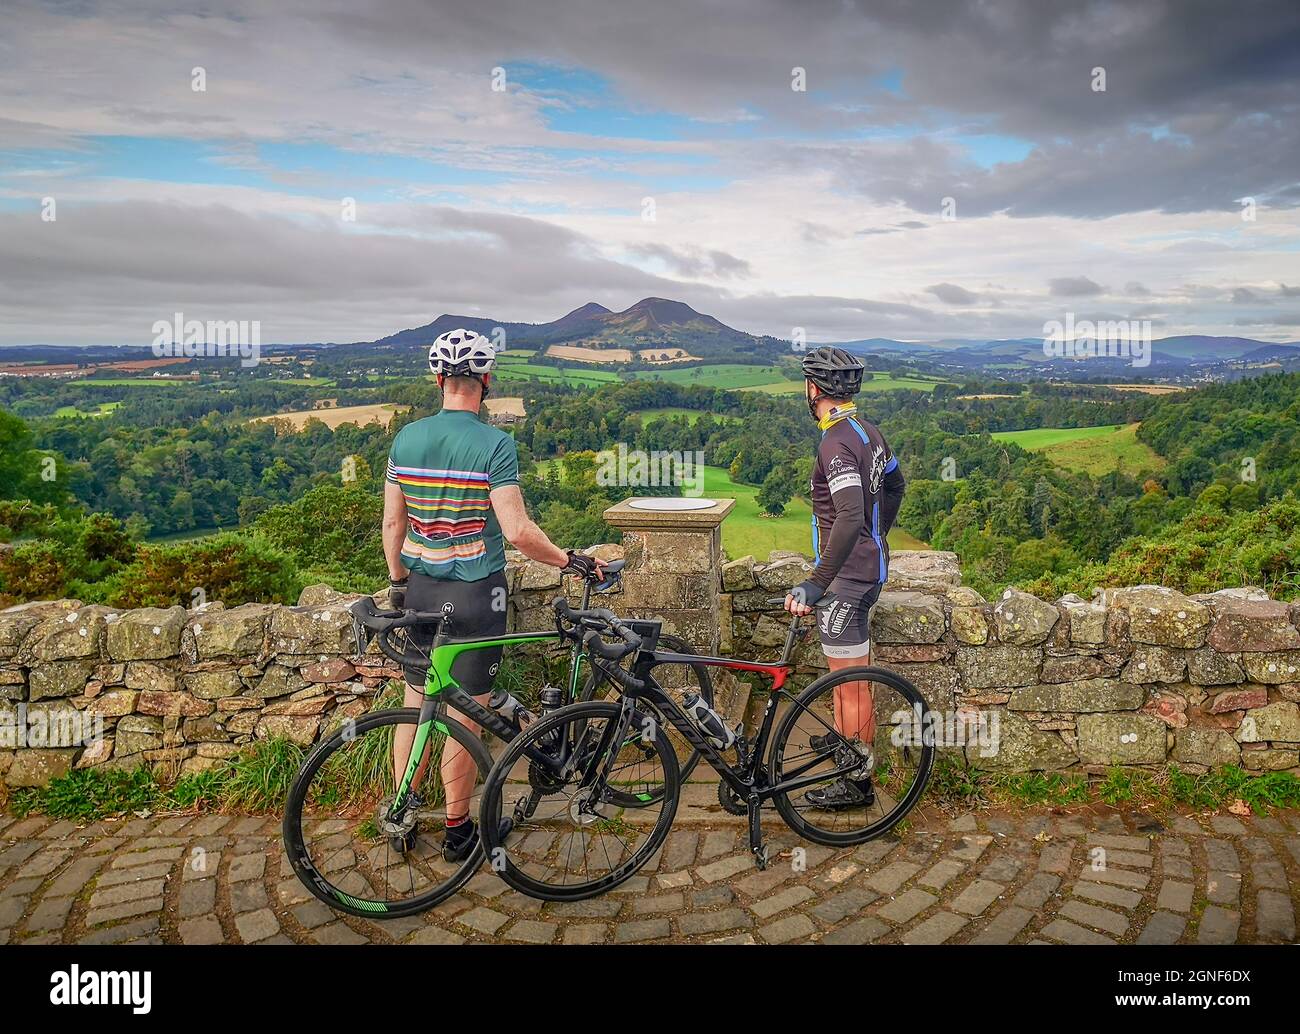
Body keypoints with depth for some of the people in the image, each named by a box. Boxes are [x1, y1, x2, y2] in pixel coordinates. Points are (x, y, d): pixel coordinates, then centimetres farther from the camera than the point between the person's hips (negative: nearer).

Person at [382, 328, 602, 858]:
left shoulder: (406, 438, 1)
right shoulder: (495, 443, -15)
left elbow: (392, 523, 6)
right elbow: (517, 531, -21)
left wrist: (397, 582, 17)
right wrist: (570, 560, -8)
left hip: (419, 589, 5)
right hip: (475, 593, -5)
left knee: (415, 704, 17)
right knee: (465, 714, 7)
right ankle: (457, 829, 21)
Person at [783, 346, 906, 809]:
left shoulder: (836, 445, -24)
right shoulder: (867, 431, 7)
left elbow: (850, 518, -36)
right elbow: (895, 484, 22)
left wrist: (815, 584, -37)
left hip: (847, 575, -10)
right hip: (869, 565, 10)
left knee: (850, 681, 1)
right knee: (849, 669, 27)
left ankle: (857, 781, 12)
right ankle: (845, 737, 46)